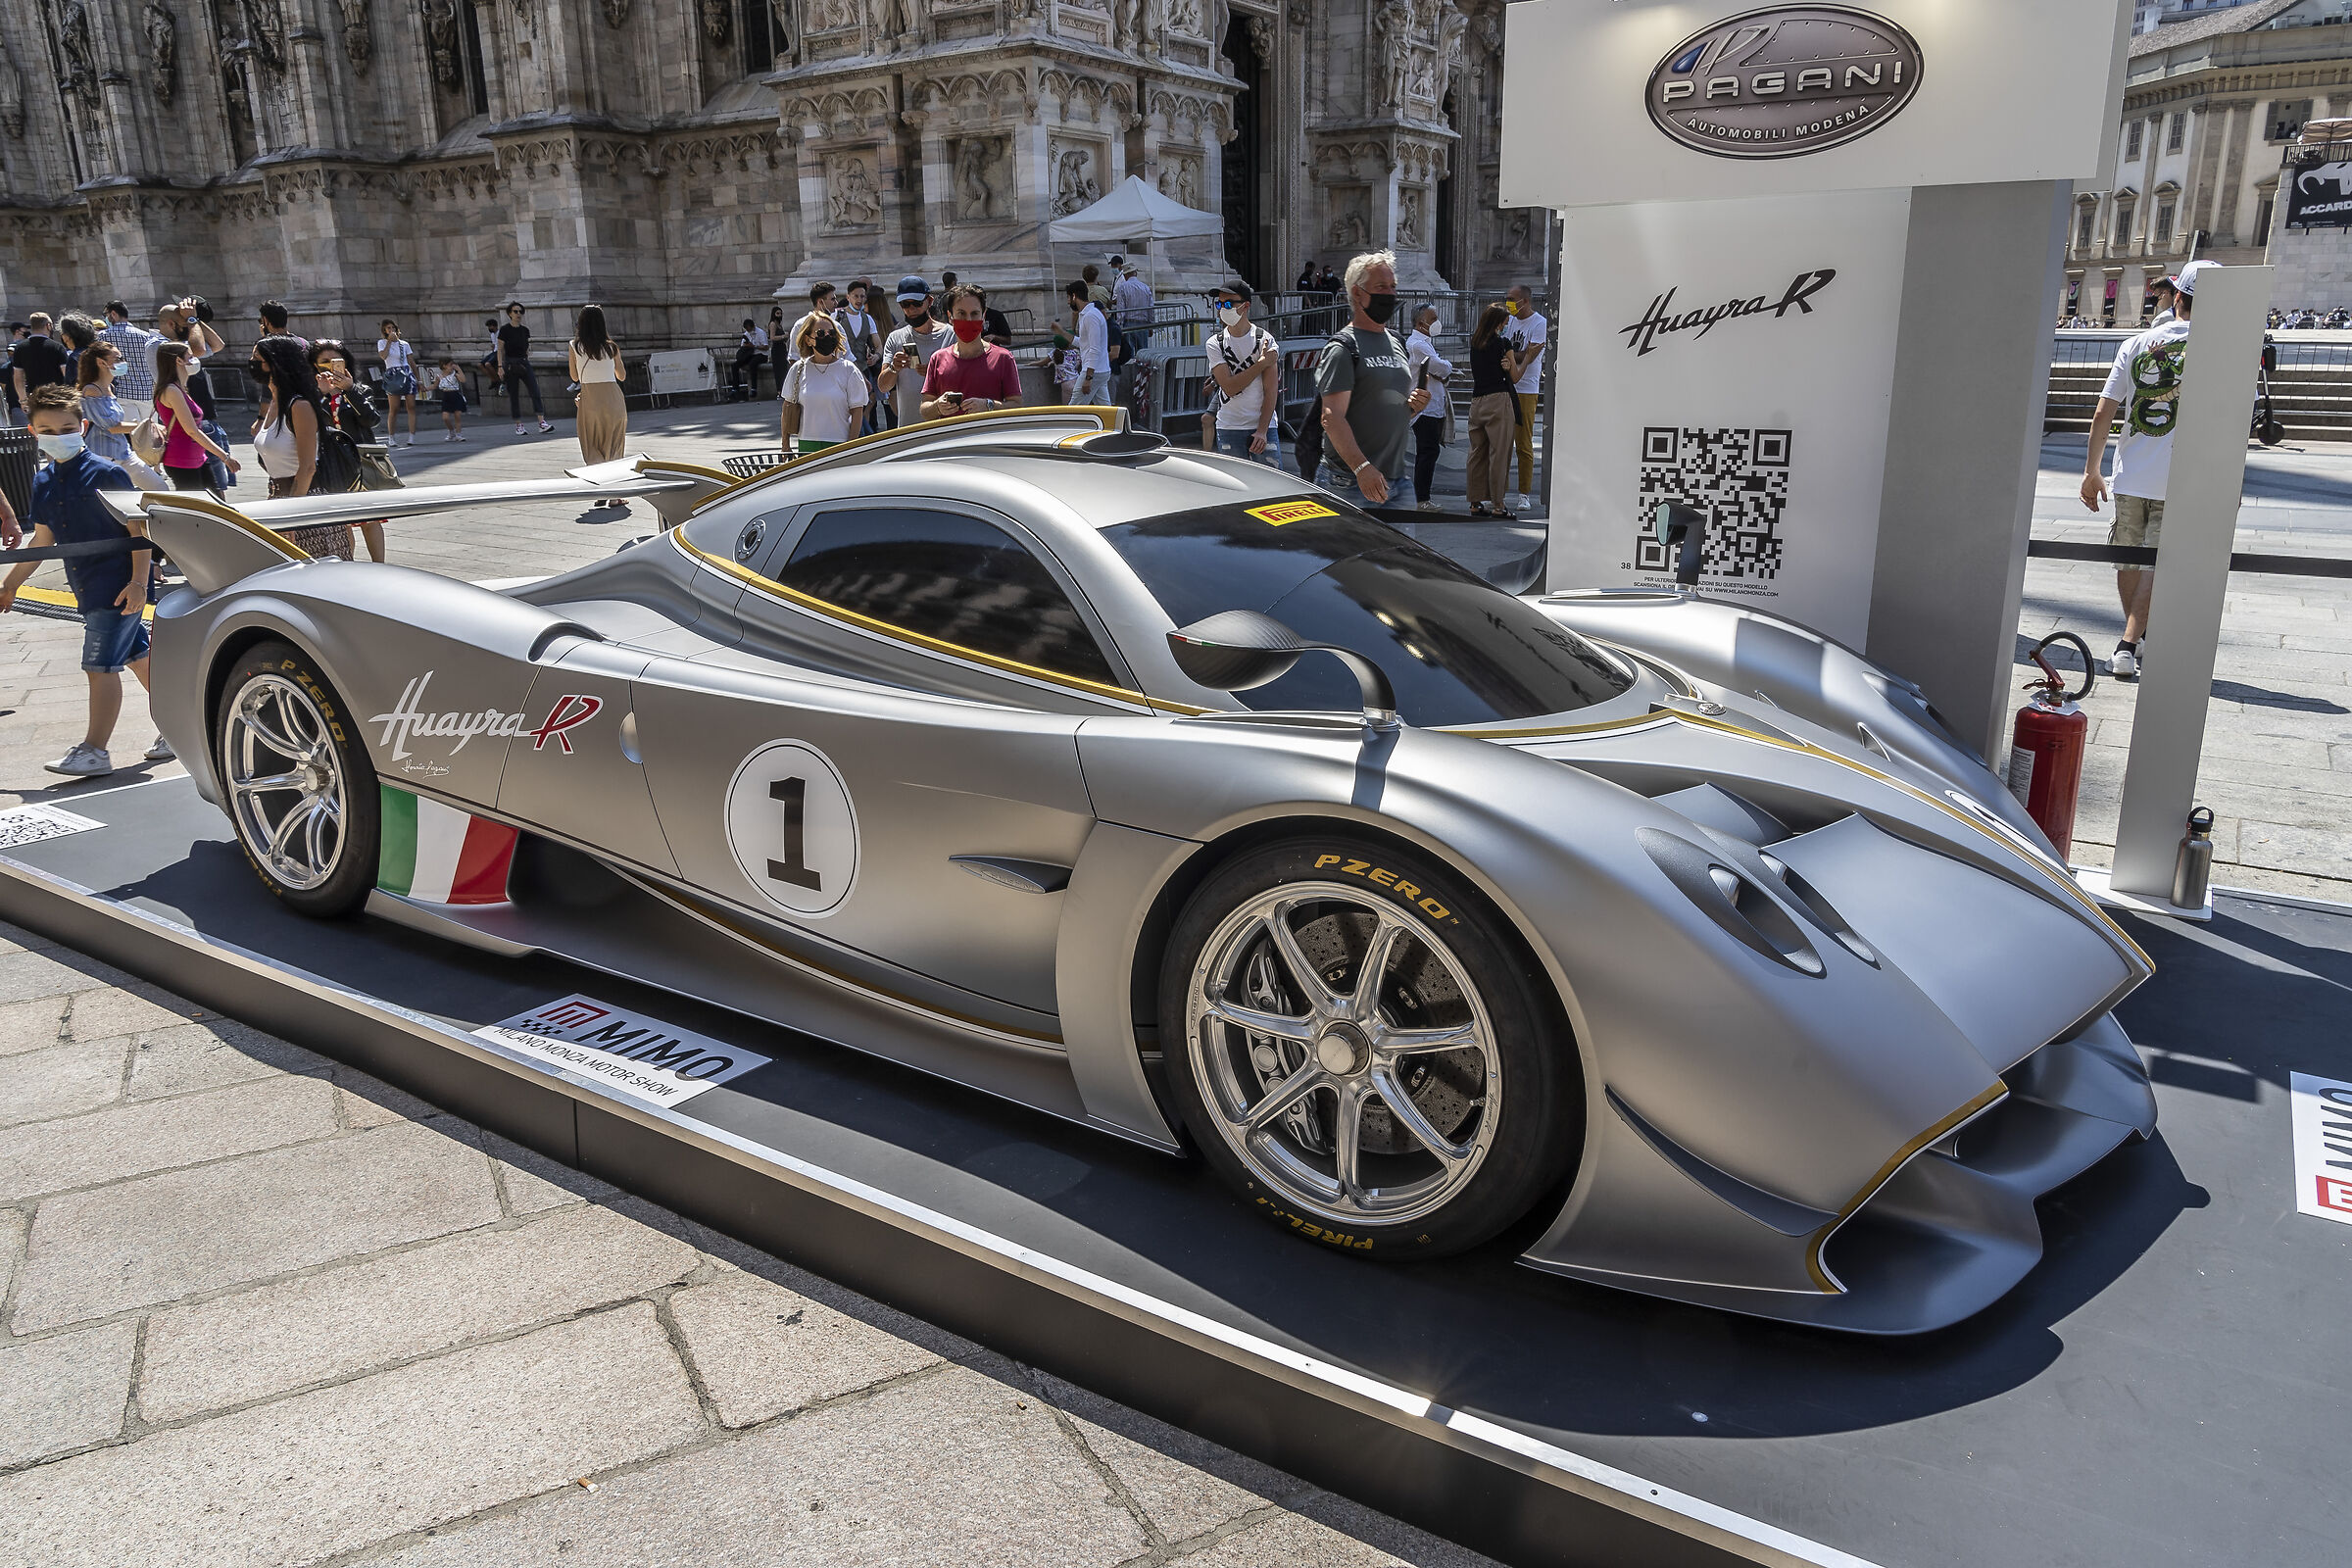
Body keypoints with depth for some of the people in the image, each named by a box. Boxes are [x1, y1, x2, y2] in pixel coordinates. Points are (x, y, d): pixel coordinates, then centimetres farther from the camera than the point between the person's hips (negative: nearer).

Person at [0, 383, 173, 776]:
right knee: (138, 657, 13)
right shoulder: (44, 483, 10)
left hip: (118, 587, -7)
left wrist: (138, 582, -19)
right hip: (88, 589, 7)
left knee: (101, 665, -6)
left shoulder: (106, 474, -11)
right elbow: (43, 541, 19)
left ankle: (94, 751, -1)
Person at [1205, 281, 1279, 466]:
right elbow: (1229, 387, -10)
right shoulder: (1215, 343, 1)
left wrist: (1262, 431, -14)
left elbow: (1271, 391, -7)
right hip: (1228, 429, 1)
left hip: (1263, 425, -1)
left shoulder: (1265, 340, -3)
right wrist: (1261, 363, -13)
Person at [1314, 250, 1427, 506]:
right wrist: (1362, 468, -29)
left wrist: (1415, 405, 4)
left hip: (1397, 476, 8)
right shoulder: (1342, 348, -8)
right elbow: (1332, 418, -18)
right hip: (1351, 481, -8)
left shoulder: (1396, 343, 19)